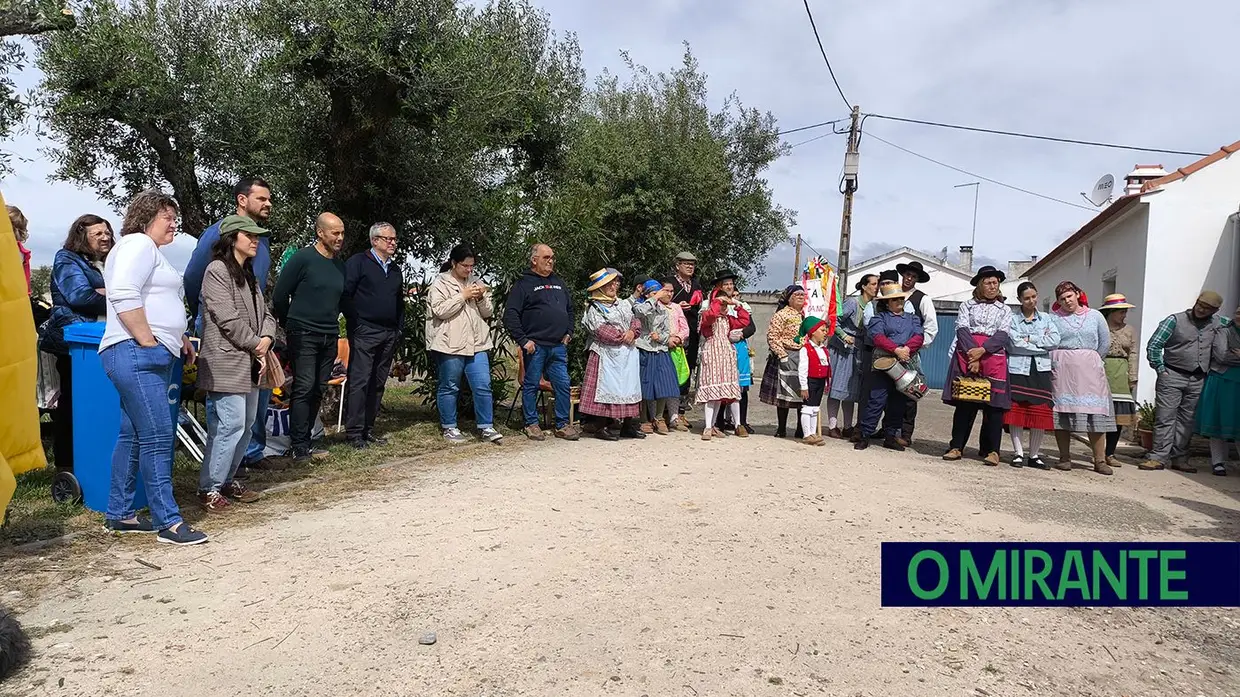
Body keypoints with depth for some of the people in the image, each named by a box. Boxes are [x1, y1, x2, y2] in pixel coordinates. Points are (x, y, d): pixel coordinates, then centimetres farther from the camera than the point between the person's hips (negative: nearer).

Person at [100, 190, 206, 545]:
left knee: (133, 435, 13)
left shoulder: (151, 250, 27)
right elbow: (123, 295, -20)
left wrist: (179, 339, 22)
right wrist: (147, 340, -19)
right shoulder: (138, 243, -5)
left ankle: (118, 514, 20)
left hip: (154, 356, 11)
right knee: (157, 436, -12)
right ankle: (169, 522, -11)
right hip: (135, 355, -11)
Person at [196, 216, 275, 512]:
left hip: (250, 364, 9)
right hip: (227, 364, -9)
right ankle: (209, 488, 2)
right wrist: (257, 346, -8)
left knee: (247, 425, 12)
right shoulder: (217, 271, -9)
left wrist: (266, 339, -5)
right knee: (231, 425, -9)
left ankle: (227, 480, 24)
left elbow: (265, 313, 15)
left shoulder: (248, 274, 18)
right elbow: (229, 320, -16)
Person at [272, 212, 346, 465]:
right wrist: (292, 326, 5)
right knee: (304, 389, -8)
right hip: (304, 337, -6)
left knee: (317, 391, 8)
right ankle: (300, 448, -4)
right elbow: (279, 297, -4)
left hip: (329, 338, 6)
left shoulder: (340, 265, 12)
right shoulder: (302, 259, -7)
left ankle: (305, 442, 17)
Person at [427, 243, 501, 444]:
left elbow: (487, 312, 16)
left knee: (483, 386, 0)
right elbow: (440, 311, -14)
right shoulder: (440, 284, 0)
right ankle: (449, 428, 17)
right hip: (449, 345, -4)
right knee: (449, 388, 5)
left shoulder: (476, 283, 16)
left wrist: (482, 298, -4)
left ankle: (486, 427, 9)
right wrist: (463, 296, -14)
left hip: (477, 344, 5)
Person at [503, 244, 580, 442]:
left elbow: (570, 309, 28)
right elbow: (510, 315, -9)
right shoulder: (524, 284, -2)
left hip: (558, 346, 6)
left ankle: (562, 425, 14)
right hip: (535, 346, -5)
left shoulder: (558, 283, 18)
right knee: (531, 386, 4)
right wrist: (522, 340, -13)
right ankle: (531, 424, 16)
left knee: (564, 385, 4)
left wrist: (569, 333, 16)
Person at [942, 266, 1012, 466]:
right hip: (967, 356, -1)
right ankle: (957, 447, 2)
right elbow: (962, 329, 0)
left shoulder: (1004, 310, 16)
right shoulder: (967, 305, 13)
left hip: (993, 357, 1)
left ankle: (992, 450, -1)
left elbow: (1002, 335, 1)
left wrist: (982, 350, -15)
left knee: (994, 404, -5)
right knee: (964, 402, -2)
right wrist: (972, 354, -14)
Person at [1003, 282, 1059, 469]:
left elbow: (1055, 340, -1)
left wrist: (1029, 339, -6)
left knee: (1040, 413, 0)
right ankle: (1018, 454, 5)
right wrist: (1042, 344, -4)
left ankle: (1034, 455, 10)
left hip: (1041, 370, 2)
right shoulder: (1012, 319, 5)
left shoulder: (1046, 318, 14)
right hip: (1017, 369, -2)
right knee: (1016, 412, -4)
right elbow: (1014, 344, -8)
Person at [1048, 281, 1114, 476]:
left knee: (1095, 414, -2)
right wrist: (1054, 363, -7)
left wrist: (1092, 361, 13)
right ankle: (1065, 458, 8)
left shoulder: (1095, 316, 12)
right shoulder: (1053, 318, 4)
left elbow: (1105, 343, 14)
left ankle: (1100, 460, 4)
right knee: (1062, 412, -1)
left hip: (1089, 371, 2)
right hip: (1062, 371, -1)